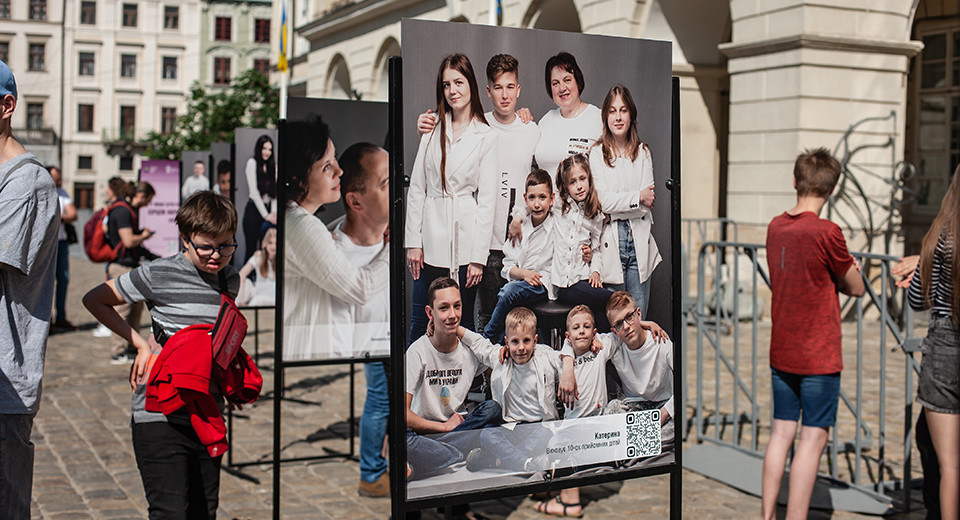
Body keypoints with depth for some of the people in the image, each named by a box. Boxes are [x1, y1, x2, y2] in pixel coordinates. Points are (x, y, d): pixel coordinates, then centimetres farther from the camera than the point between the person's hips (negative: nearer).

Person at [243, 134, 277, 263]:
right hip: (254, 209, -5)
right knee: (251, 247, -5)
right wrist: (266, 215, -10)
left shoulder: (272, 166, 14)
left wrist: (274, 212, -4)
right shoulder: (252, 162, -2)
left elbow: (274, 191, 11)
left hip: (267, 210, 5)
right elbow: (254, 191, -7)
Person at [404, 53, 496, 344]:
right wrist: (413, 241, 1)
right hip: (432, 237, 2)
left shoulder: (485, 137, -1)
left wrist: (478, 256, -7)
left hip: (465, 239, -2)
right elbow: (416, 187, 7)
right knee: (421, 324, 5)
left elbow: (487, 199, -3)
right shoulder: (433, 129, 7)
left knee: (461, 323, 6)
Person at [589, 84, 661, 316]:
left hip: (639, 239, 3)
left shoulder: (643, 153, 11)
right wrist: (637, 197, -6)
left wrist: (619, 203, -7)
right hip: (610, 241, -2)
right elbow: (603, 201, -7)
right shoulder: (596, 153, 2)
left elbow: (648, 201, 3)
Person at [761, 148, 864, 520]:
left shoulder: (775, 227, 4)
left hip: (781, 353, 6)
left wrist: (830, 278, 2)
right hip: (818, 356, -6)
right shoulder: (827, 233, -16)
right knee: (813, 438, 0)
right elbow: (856, 288, -5)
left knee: (781, 432, 13)